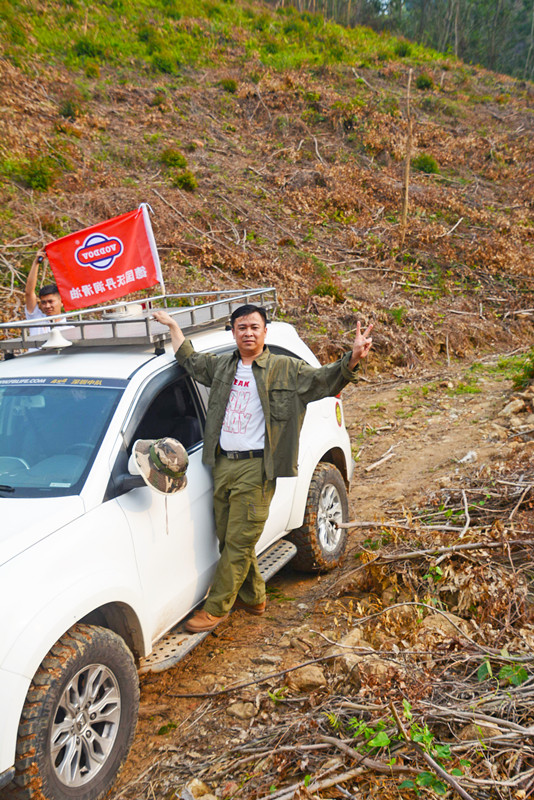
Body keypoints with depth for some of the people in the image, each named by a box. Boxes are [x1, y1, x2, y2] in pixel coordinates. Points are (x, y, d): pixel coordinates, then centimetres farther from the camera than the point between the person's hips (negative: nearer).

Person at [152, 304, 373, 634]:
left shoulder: (285, 369, -1)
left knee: (239, 541, -3)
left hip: (255, 467, -6)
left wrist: (353, 359, -28)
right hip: (222, 464, 6)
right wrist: (173, 325, 34)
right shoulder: (221, 365, 13)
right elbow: (189, 360, 31)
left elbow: (324, 379, -11)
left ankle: (216, 608, 8)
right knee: (228, 538, 13)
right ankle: (253, 598, 32)